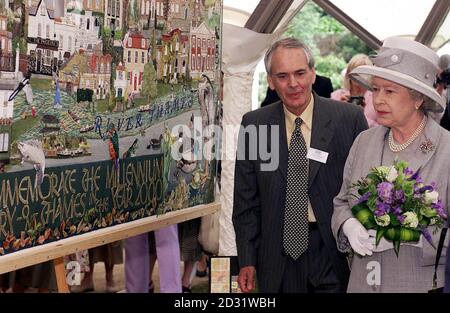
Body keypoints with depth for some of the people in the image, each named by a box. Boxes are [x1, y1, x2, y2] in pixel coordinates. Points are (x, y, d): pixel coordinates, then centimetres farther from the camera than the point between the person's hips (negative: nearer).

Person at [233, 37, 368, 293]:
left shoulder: (350, 118, -5)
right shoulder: (254, 125, 1)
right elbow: (246, 199, 4)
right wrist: (247, 260, 1)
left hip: (333, 253, -1)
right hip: (277, 256, 2)